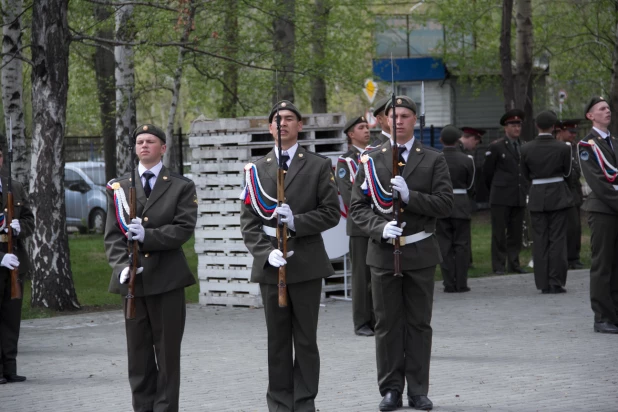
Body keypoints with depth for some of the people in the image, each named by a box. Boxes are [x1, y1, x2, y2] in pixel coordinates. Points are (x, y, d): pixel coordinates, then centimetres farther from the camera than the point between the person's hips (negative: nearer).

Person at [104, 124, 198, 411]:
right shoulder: (119, 188, 12)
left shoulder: (182, 187, 6)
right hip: (133, 281, 2)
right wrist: (122, 265, -10)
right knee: (138, 355, 4)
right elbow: (112, 235, 7)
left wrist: (147, 236, -19)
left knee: (168, 353, 1)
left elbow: (184, 228, -6)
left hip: (167, 279, -2)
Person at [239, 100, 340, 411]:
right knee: (277, 339, 5)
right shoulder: (257, 170, 11)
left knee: (306, 338, 2)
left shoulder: (319, 166, 5)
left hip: (306, 264, -2)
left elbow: (331, 213, -1)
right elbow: (248, 221, 6)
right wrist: (266, 251, -10)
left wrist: (296, 221, -16)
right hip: (269, 265, 2)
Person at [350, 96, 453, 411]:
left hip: (420, 253, 0)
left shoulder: (433, 160, 4)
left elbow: (445, 204, -4)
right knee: (387, 324, 3)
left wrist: (410, 196, -17)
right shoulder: (371, 160, 6)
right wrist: (380, 228, -14)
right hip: (383, 252, 1)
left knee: (419, 323, 4)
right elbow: (358, 207, 3)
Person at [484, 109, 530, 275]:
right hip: (501, 197, -4)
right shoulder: (496, 147, -3)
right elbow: (487, 172, 2)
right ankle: (499, 265, 1)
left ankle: (514, 264, 13)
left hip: (520, 197, 4)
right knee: (499, 233, -2)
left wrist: (525, 190, 13)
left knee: (516, 232, 7)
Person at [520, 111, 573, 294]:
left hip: (537, 196, 2)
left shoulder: (527, 149, -4)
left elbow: (526, 175, 6)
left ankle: (543, 284, 6)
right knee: (557, 239, 2)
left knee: (540, 241, 7)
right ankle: (556, 282, 0)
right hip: (558, 196, -2)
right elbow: (567, 173, 3)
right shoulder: (563, 148, -9)